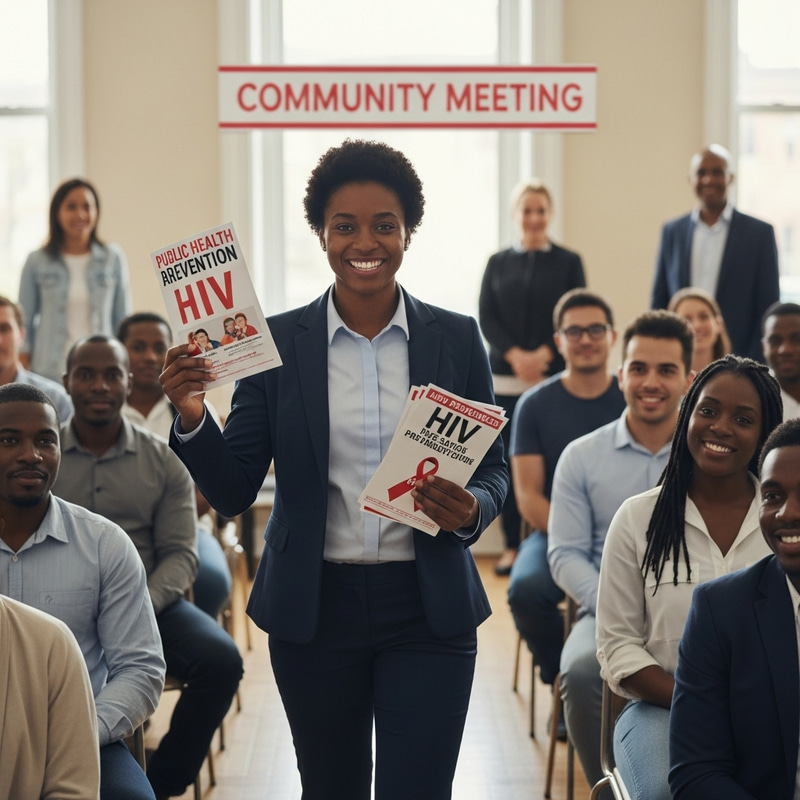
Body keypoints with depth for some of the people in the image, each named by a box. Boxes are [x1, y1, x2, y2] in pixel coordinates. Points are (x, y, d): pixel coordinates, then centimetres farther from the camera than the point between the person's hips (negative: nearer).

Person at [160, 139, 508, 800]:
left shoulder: (456, 339, 1)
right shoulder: (277, 342, 0)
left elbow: (493, 467, 8)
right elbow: (233, 492, 0)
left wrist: (471, 509, -14)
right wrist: (192, 418, -18)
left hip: (427, 608, 0)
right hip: (314, 609, 1)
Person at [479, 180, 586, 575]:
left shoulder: (568, 262, 7)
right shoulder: (498, 263, 12)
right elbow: (486, 317, 5)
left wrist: (544, 355, -12)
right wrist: (515, 355, -10)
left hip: (553, 377, -2)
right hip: (506, 377, 2)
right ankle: (512, 546, 9)